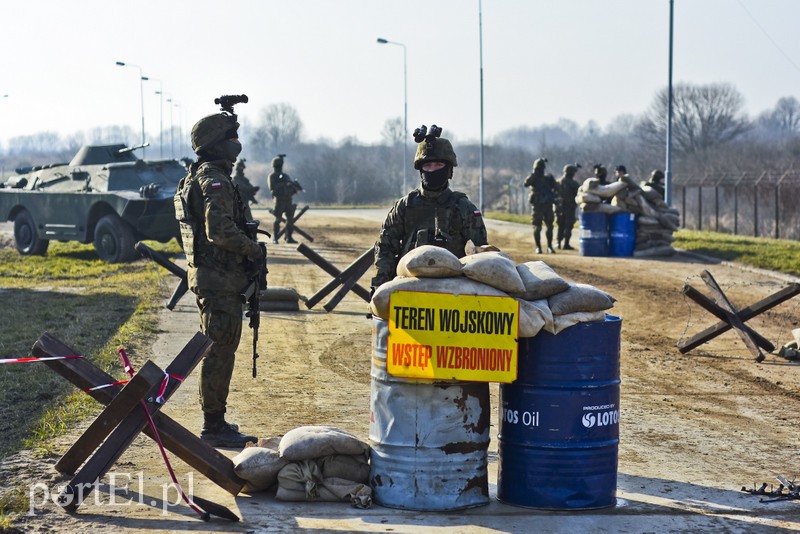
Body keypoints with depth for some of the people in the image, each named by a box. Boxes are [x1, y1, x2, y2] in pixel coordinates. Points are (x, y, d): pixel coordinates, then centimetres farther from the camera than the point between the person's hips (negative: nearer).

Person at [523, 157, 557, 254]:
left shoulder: (548, 178, 10)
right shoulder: (533, 178, 1)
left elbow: (555, 188, 7)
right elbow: (526, 183, -20)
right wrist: (534, 173, -24)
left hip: (548, 206, 3)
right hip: (537, 206, -3)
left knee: (549, 227, 3)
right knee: (537, 228, -2)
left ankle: (550, 246, 11)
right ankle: (538, 247, 4)